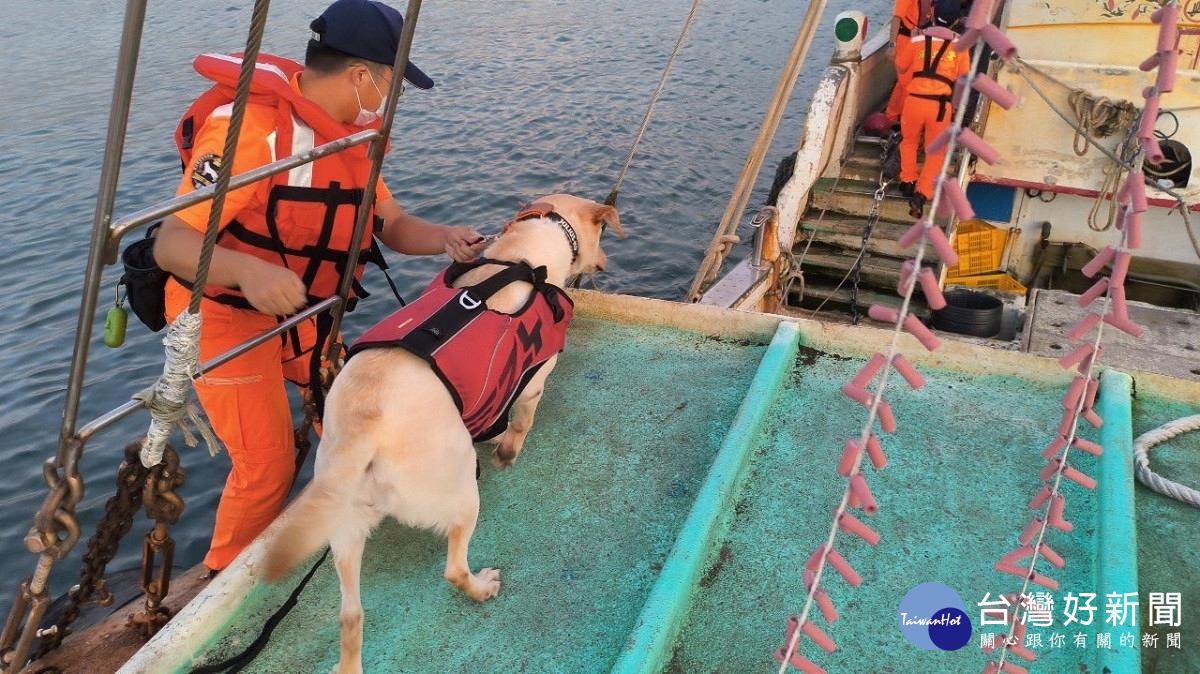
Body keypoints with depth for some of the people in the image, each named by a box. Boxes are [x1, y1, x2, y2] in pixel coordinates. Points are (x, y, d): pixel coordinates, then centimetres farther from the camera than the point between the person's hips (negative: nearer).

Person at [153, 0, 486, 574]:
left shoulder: (350, 133, -3)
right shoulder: (250, 128, -29)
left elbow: (391, 224, 2)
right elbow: (171, 243, -33)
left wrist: (443, 239, -18)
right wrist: (248, 271, -52)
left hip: (296, 310, 8)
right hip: (224, 315, -8)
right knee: (267, 464, -5)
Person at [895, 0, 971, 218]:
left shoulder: (917, 40, 7)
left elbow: (901, 68, 20)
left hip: (914, 99, 1)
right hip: (941, 105, -1)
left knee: (909, 141, 29)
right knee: (936, 153, 11)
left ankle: (907, 181, 24)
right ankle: (922, 193, -6)